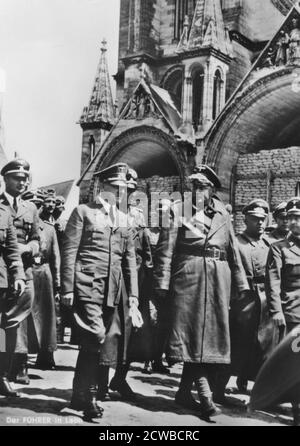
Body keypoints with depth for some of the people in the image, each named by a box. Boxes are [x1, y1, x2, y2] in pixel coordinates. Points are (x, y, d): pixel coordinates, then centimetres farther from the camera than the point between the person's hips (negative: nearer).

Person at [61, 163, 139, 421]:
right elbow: (69, 252, -3)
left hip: (113, 290, 5)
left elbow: (130, 259, 16)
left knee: (110, 342, 3)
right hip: (87, 285, -5)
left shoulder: (123, 219, 18)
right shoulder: (83, 212, 3)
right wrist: (67, 289, -10)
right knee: (96, 338, -15)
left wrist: (133, 293, 8)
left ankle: (82, 396, 18)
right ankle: (86, 397, 2)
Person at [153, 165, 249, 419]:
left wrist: (241, 283, 11)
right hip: (188, 275, -4)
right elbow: (166, 249, -3)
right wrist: (162, 282, -11)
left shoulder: (222, 214, 14)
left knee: (213, 334, 3)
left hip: (218, 279, 4)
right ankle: (205, 394, -3)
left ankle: (186, 391, 14)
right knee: (191, 333, -6)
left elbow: (233, 250, 16)